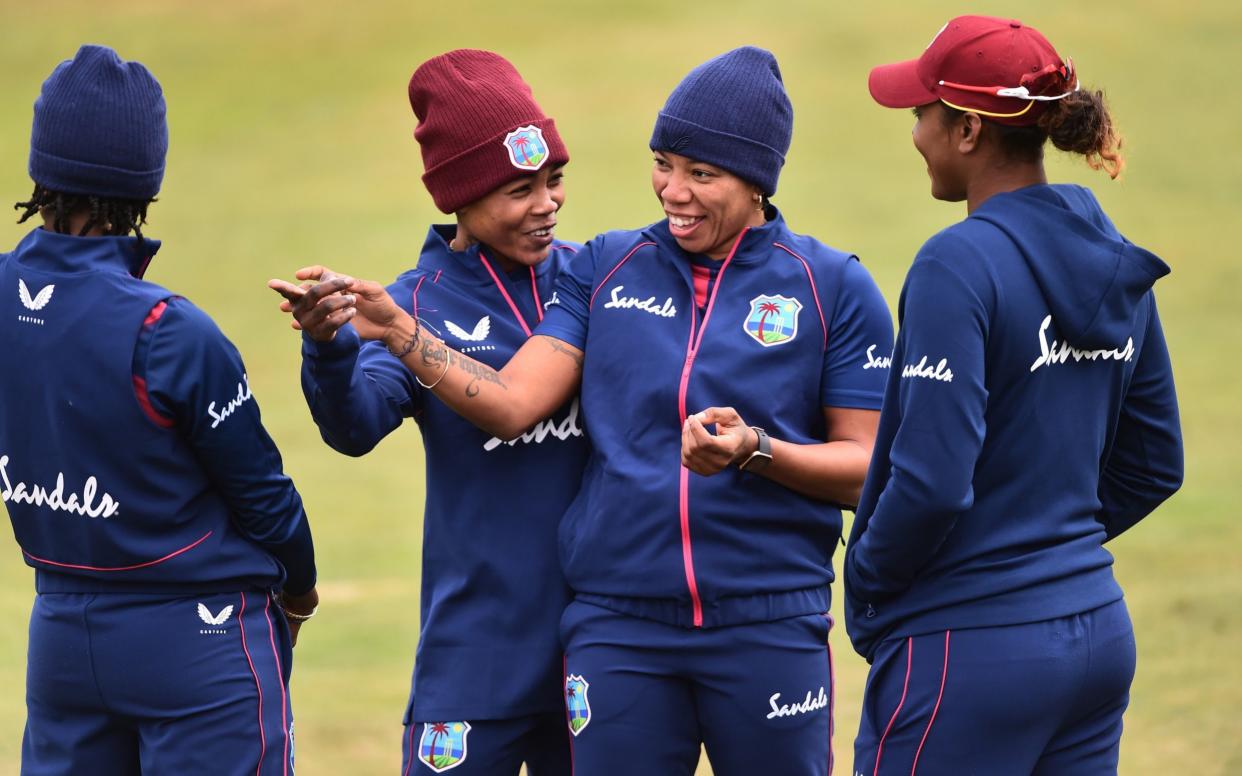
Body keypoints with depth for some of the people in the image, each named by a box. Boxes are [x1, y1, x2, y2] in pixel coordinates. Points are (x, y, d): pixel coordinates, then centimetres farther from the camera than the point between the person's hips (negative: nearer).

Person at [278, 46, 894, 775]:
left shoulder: (833, 288, 0)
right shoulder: (607, 269, 9)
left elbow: (866, 468, -1)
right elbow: (510, 404, 0)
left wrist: (755, 449, -18)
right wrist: (395, 329, -12)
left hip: (769, 630, -2)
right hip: (618, 627, 2)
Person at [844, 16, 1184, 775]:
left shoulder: (961, 264, -16)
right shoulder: (1115, 263, 9)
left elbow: (933, 481, -21)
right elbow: (1153, 466, 16)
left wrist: (866, 587, -5)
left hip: (973, 652, -8)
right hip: (1099, 638, 8)